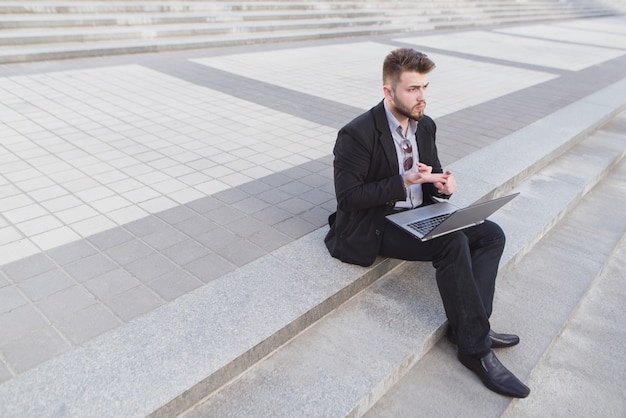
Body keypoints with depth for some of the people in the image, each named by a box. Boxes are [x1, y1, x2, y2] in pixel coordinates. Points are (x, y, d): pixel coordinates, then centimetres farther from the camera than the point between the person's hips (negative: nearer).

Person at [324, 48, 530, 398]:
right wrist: (403, 182, -25)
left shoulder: (426, 126, 5)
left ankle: (468, 325, -8)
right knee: (453, 243, -28)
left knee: (492, 235, -8)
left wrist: (443, 183, -9)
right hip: (374, 225, -8)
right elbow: (348, 196, -18)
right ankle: (475, 347, -15)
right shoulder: (357, 134, -17)